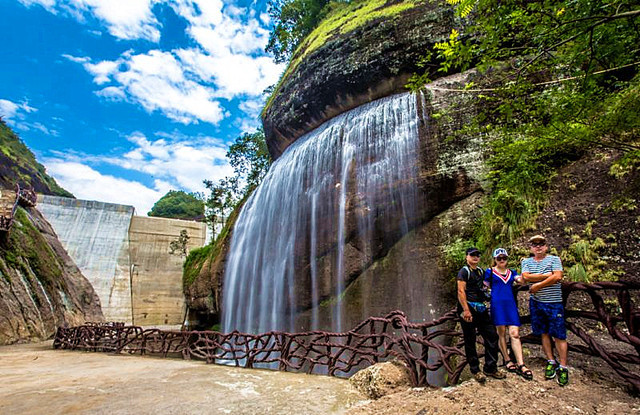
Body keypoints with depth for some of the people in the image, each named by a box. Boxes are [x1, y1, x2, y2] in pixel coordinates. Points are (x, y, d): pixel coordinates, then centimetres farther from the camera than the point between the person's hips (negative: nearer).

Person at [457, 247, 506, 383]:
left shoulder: (480, 270, 15)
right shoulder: (464, 271, -8)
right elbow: (461, 291, -16)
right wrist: (466, 310, -23)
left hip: (481, 309, 8)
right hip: (469, 309, -8)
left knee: (492, 336, 8)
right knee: (470, 341, 3)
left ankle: (490, 368, 21)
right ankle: (475, 370, 15)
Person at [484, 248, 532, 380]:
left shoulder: (511, 272, 16)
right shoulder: (489, 272, 6)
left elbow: (521, 280, -3)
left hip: (511, 304, 3)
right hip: (497, 304, -3)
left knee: (515, 334, -4)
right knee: (501, 333, 2)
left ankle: (520, 365, -4)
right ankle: (507, 360, 16)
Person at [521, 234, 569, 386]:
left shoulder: (554, 259, -1)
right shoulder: (526, 262, 8)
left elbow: (558, 277, -15)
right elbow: (526, 277, -8)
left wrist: (537, 285, -12)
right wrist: (546, 275, -13)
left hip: (554, 303, -3)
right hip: (536, 302, 3)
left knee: (559, 335, 0)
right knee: (544, 333, 11)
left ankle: (563, 367, 9)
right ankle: (551, 362, 23)